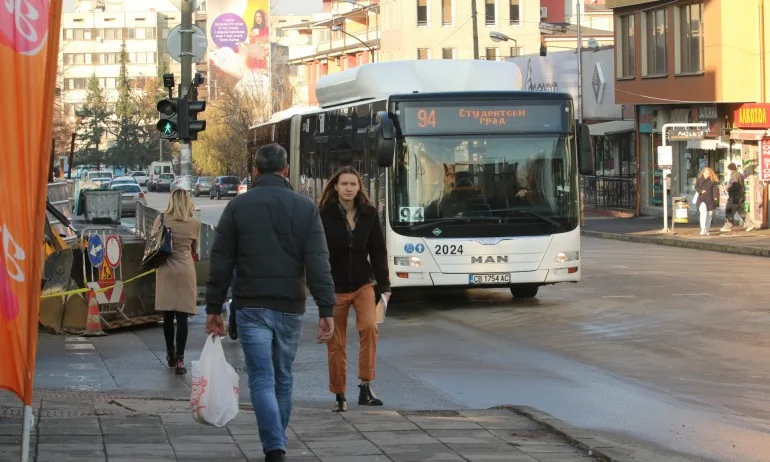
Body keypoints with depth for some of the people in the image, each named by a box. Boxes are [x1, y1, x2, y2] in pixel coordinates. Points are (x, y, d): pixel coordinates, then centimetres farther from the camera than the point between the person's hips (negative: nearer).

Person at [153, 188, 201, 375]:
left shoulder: (162, 219, -3)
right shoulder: (195, 223, -4)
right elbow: (194, 249, 8)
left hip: (165, 269, 2)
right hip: (185, 269, -2)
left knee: (167, 315, 13)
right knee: (182, 316, -2)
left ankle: (170, 353, 24)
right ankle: (179, 360, -7)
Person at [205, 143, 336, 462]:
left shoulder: (238, 206, 1)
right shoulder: (305, 208, 2)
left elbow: (221, 263, 0)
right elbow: (318, 263, -5)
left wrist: (214, 308, 6)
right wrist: (326, 310, -5)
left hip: (251, 307, -2)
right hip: (290, 308, 2)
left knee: (262, 380, -5)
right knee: (283, 379, 15)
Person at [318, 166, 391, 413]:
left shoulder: (369, 214, 2)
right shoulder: (325, 216, -7)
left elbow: (378, 251, 7)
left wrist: (384, 285, 3)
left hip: (363, 285, 1)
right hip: (334, 288, -1)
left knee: (369, 326, -23)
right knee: (336, 344, 5)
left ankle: (365, 387, -16)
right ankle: (339, 396, 18)